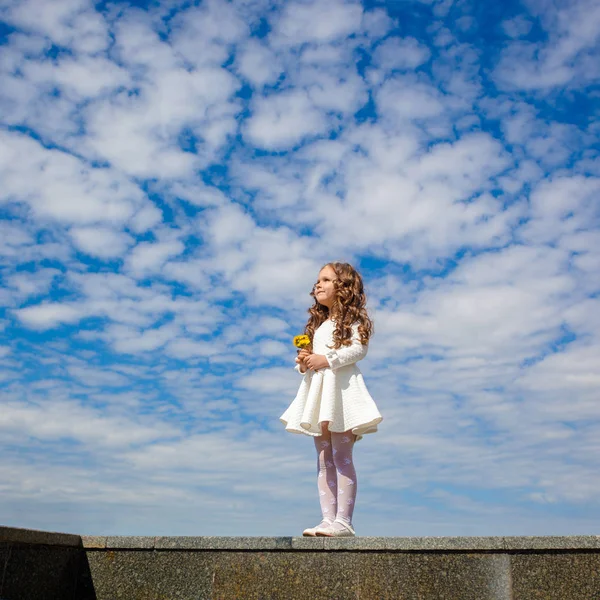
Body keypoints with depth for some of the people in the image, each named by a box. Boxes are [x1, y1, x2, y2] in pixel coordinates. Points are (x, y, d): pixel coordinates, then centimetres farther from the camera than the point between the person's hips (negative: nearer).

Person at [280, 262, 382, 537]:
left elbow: (359, 348, -14)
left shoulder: (352, 319, 1)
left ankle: (344, 521, -7)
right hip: (317, 389, 8)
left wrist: (327, 360, -18)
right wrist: (302, 362, 2)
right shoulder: (318, 323, 24)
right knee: (324, 460, 5)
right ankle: (328, 519, 7)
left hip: (341, 386, -8)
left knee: (341, 457, -9)